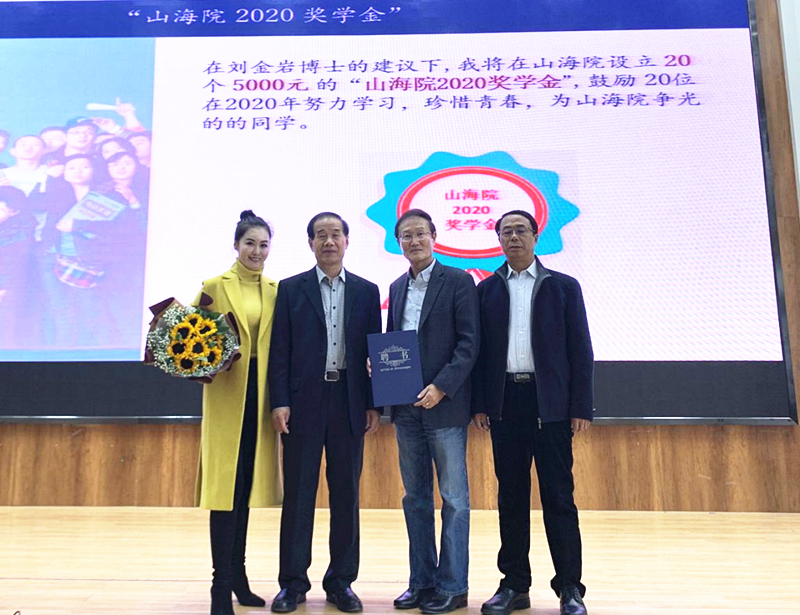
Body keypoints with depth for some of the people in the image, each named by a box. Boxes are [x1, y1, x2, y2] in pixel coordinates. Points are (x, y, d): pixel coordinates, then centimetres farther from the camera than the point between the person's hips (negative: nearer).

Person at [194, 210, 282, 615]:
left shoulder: (275, 290, 9)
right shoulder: (216, 286, -1)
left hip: (260, 395, 4)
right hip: (226, 394, -3)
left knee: (247, 487, 12)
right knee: (225, 484, -1)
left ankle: (238, 576, 26)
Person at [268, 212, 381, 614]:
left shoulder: (366, 291, 9)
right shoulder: (290, 289, 5)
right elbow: (280, 351, 1)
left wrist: (373, 404, 2)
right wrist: (280, 402, -7)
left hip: (349, 402, 2)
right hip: (303, 402, -1)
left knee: (346, 493, 8)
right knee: (298, 493, 5)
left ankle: (341, 582, 22)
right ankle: (293, 582, 19)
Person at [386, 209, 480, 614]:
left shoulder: (458, 281, -4)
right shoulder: (397, 288, 14)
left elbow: (469, 342, -10)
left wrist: (441, 387, -18)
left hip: (444, 405, -6)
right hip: (406, 407, 6)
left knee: (453, 497, 4)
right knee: (415, 497, 13)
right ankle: (422, 581, 26)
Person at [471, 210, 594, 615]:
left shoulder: (564, 286, 6)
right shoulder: (487, 290, 10)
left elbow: (580, 349, 3)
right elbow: (479, 349, 7)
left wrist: (581, 407, -4)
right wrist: (479, 404, 0)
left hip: (550, 402, -2)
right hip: (504, 401, 2)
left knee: (558, 495, 2)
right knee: (511, 494, 9)